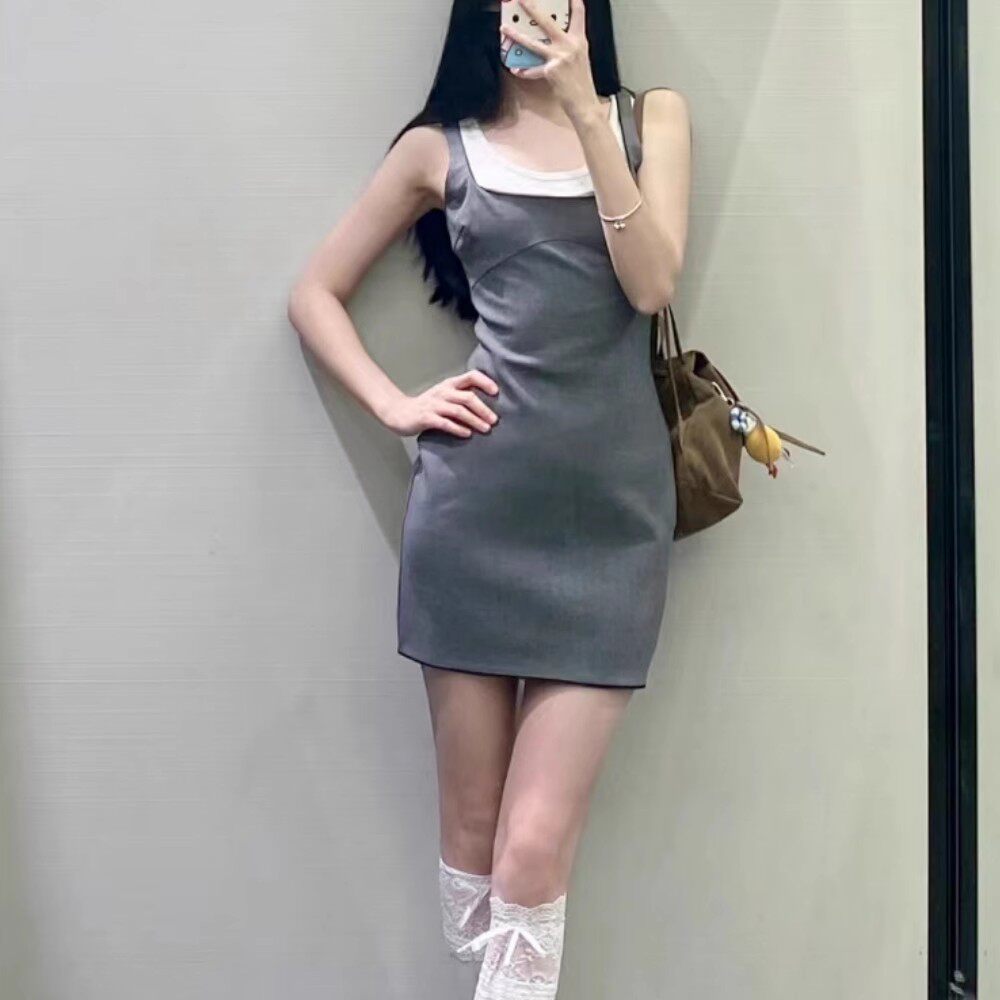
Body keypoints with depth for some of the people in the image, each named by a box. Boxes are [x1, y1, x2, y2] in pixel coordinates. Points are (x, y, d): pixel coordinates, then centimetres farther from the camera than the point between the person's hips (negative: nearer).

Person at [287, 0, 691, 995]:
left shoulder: (651, 117, 11)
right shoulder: (440, 147, 11)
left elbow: (652, 284, -5)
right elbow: (314, 292, 16)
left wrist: (584, 111, -12)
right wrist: (396, 405, 1)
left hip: (612, 512, 0)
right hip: (475, 511, 1)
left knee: (537, 846, -4)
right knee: (472, 826, 7)